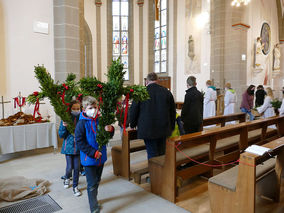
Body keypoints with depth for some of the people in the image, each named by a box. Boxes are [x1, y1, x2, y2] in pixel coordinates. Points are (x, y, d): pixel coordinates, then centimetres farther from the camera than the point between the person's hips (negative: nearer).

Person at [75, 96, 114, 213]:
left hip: (101, 157, 5)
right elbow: (79, 142, -16)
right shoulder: (82, 123, -15)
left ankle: (93, 200, 44)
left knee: (97, 181, 22)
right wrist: (93, 153, -18)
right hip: (89, 159, -5)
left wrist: (110, 130, -16)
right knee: (91, 184, 3)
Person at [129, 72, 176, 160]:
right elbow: (173, 111, 8)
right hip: (163, 129, 3)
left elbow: (133, 111, -2)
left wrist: (132, 125, 14)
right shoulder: (167, 92, 2)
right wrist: (171, 127, 19)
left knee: (152, 155, 3)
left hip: (147, 130, -3)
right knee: (161, 154, 16)